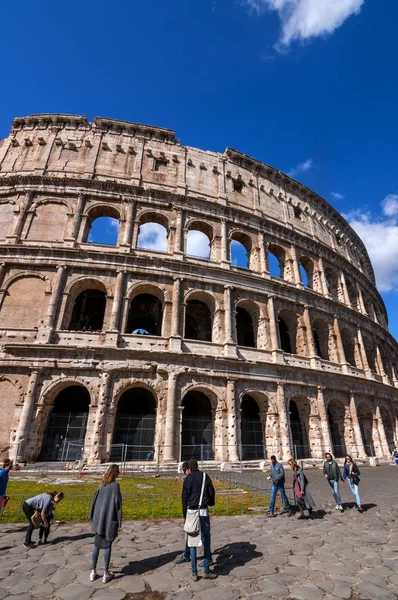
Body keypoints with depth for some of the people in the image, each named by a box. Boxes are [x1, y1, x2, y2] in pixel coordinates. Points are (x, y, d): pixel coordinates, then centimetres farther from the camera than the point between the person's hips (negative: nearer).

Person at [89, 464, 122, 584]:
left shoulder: (102, 484, 1)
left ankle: (93, 572, 25)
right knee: (108, 545, 10)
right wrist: (119, 522, -8)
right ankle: (106, 574, 17)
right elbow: (117, 503, -17)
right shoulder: (115, 485, -18)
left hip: (99, 518, 5)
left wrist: (93, 516, 16)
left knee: (97, 544, 19)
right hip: (110, 519, -5)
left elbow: (95, 499, 6)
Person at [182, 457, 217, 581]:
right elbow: (212, 493, 0)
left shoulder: (187, 479, -3)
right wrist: (211, 503, 20)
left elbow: (184, 498, -1)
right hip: (203, 511, -1)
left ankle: (194, 573, 15)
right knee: (206, 541, 11)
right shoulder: (205, 476, -4)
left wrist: (185, 515, 8)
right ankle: (207, 571, 15)